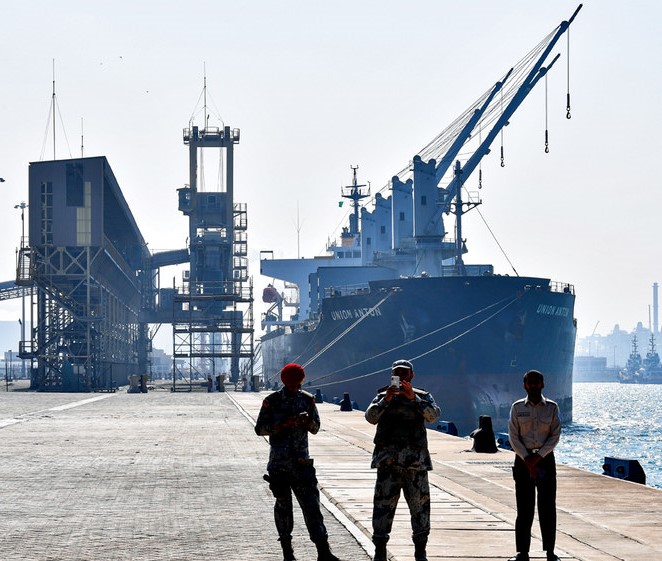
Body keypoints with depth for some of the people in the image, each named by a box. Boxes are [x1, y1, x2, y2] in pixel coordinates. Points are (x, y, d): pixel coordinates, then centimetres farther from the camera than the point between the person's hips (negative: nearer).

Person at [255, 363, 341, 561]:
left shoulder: (307, 399, 7)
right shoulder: (272, 401, -1)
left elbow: (315, 428, 11)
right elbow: (260, 428, -3)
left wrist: (308, 421, -12)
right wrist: (282, 425, -17)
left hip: (301, 461, 1)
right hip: (278, 461, -1)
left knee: (311, 503, -7)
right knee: (283, 504, 6)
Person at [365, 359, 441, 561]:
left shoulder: (423, 397, 10)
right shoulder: (382, 396, 12)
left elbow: (433, 415, -9)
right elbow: (371, 417, -5)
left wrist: (414, 398, -21)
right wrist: (386, 400, -19)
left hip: (415, 460, 0)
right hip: (388, 459, 0)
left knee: (420, 505, 3)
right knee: (383, 504, -3)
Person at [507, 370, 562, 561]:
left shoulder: (551, 407, 4)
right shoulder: (517, 407, 4)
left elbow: (555, 436, -1)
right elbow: (513, 437, -1)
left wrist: (538, 457, -12)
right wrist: (527, 460, -11)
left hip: (545, 459, 0)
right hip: (523, 459, 0)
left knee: (547, 508, 0)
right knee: (524, 509, -1)